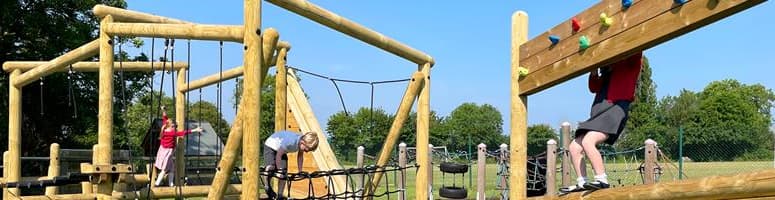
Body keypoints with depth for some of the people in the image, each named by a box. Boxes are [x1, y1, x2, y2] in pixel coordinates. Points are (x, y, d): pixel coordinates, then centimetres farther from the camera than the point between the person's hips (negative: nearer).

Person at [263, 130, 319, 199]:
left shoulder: (302, 141, -19)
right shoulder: (290, 141, -41)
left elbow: (300, 156, -1)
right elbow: (278, 155, -31)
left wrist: (300, 171, -1)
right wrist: (279, 170, -27)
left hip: (281, 149, 7)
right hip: (271, 146, -7)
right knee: (271, 168, -26)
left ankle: (280, 196, 3)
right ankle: (267, 187, 1)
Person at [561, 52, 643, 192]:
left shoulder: (632, 61, 6)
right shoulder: (608, 68, 25)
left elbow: (636, 52, -17)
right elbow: (594, 88, 22)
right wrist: (594, 70, 9)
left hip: (616, 108, -8)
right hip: (599, 112, 8)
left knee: (587, 141, -28)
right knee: (574, 147, 2)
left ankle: (602, 180, -26)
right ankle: (582, 184, 5)